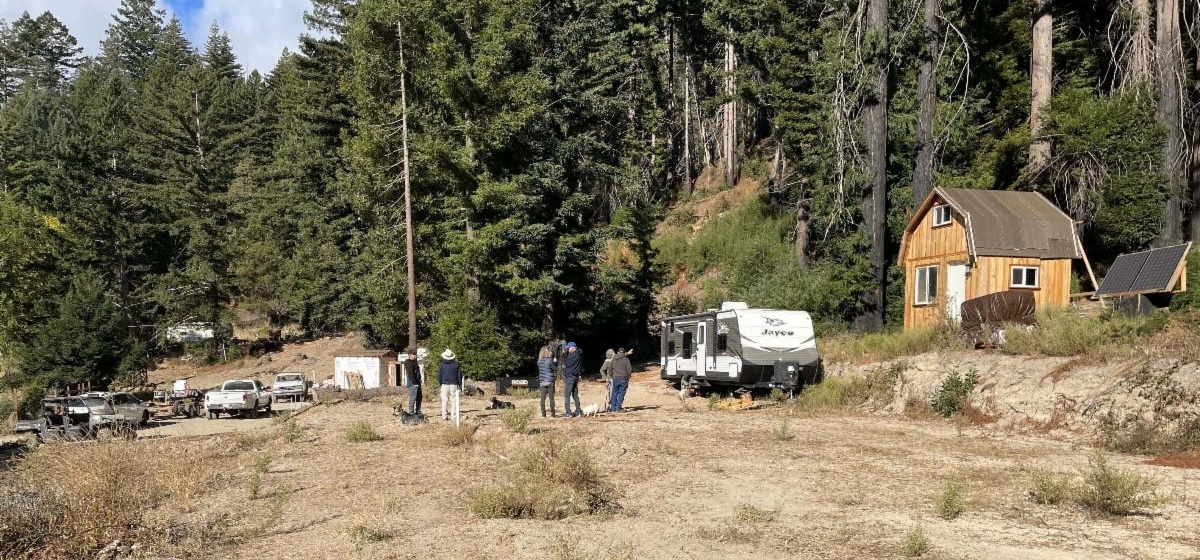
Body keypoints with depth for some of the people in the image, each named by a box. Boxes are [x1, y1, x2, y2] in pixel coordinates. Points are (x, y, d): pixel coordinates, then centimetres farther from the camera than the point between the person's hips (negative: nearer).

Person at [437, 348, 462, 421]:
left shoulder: (441, 365, -2)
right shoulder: (456, 364, 0)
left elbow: (439, 376, 1)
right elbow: (459, 375, 4)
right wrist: (460, 385, 14)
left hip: (444, 385, 0)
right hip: (454, 385, 0)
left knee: (444, 401, 6)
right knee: (454, 401, 2)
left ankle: (444, 416, 5)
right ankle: (453, 416, -1)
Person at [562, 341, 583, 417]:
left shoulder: (573, 356, -16)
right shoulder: (579, 355, 11)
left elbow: (565, 364, -12)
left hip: (570, 376, -9)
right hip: (576, 376, 9)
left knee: (567, 395, -7)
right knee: (575, 395, 14)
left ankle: (568, 413, -12)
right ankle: (578, 411, 16)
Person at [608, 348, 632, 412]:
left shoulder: (614, 359, 5)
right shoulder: (626, 359, -5)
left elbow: (610, 368, 10)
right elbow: (629, 369, -8)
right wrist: (628, 376, 9)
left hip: (615, 378, 3)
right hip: (623, 378, -3)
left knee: (614, 393, 11)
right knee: (621, 393, 2)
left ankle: (613, 408, 10)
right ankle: (618, 408, -2)